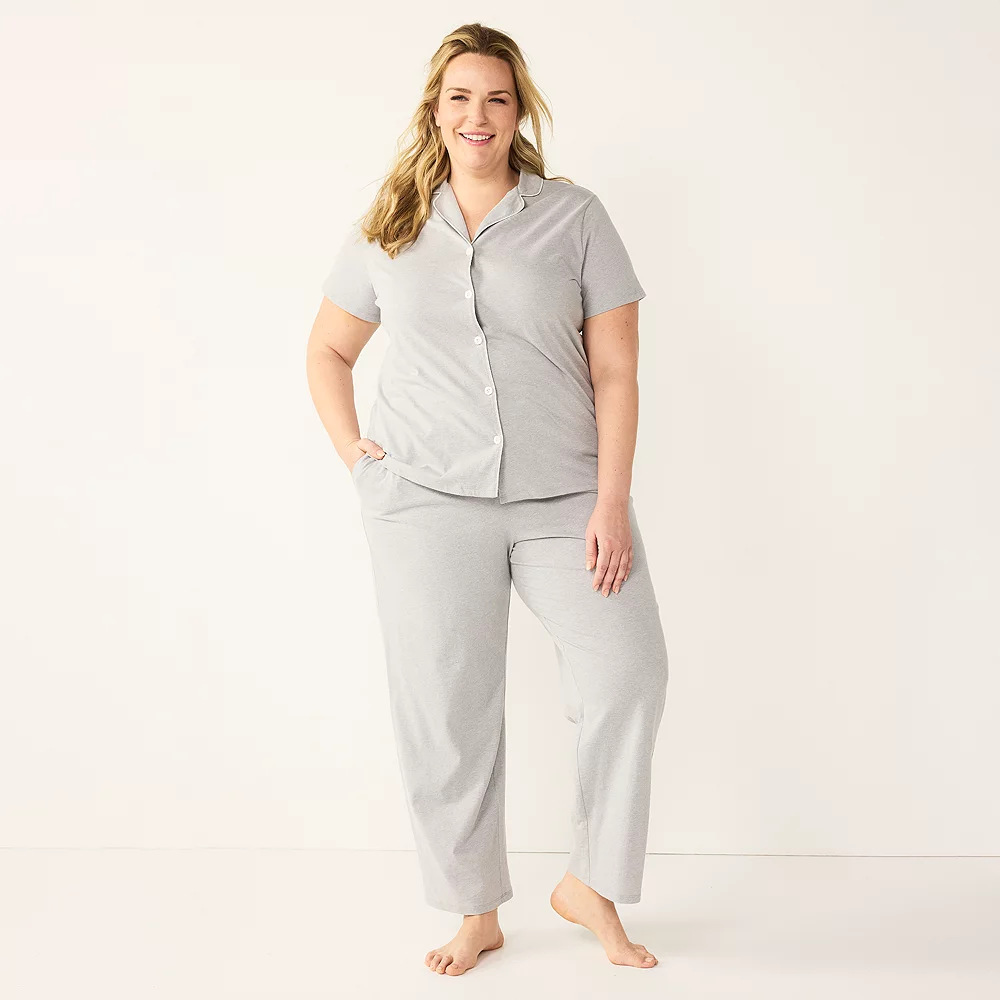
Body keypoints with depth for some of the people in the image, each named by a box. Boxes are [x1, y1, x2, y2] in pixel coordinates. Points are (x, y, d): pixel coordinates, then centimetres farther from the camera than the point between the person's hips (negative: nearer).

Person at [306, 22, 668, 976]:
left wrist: (611, 503, -9)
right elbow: (327, 349, 20)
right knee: (446, 707, 2)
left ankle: (589, 884, 6)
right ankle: (475, 912, 21)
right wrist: (351, 450, 5)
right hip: (428, 496, 1)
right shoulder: (388, 228, 10)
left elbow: (614, 370, -1)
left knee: (628, 666, -15)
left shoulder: (573, 215, 3)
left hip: (564, 491, -1)